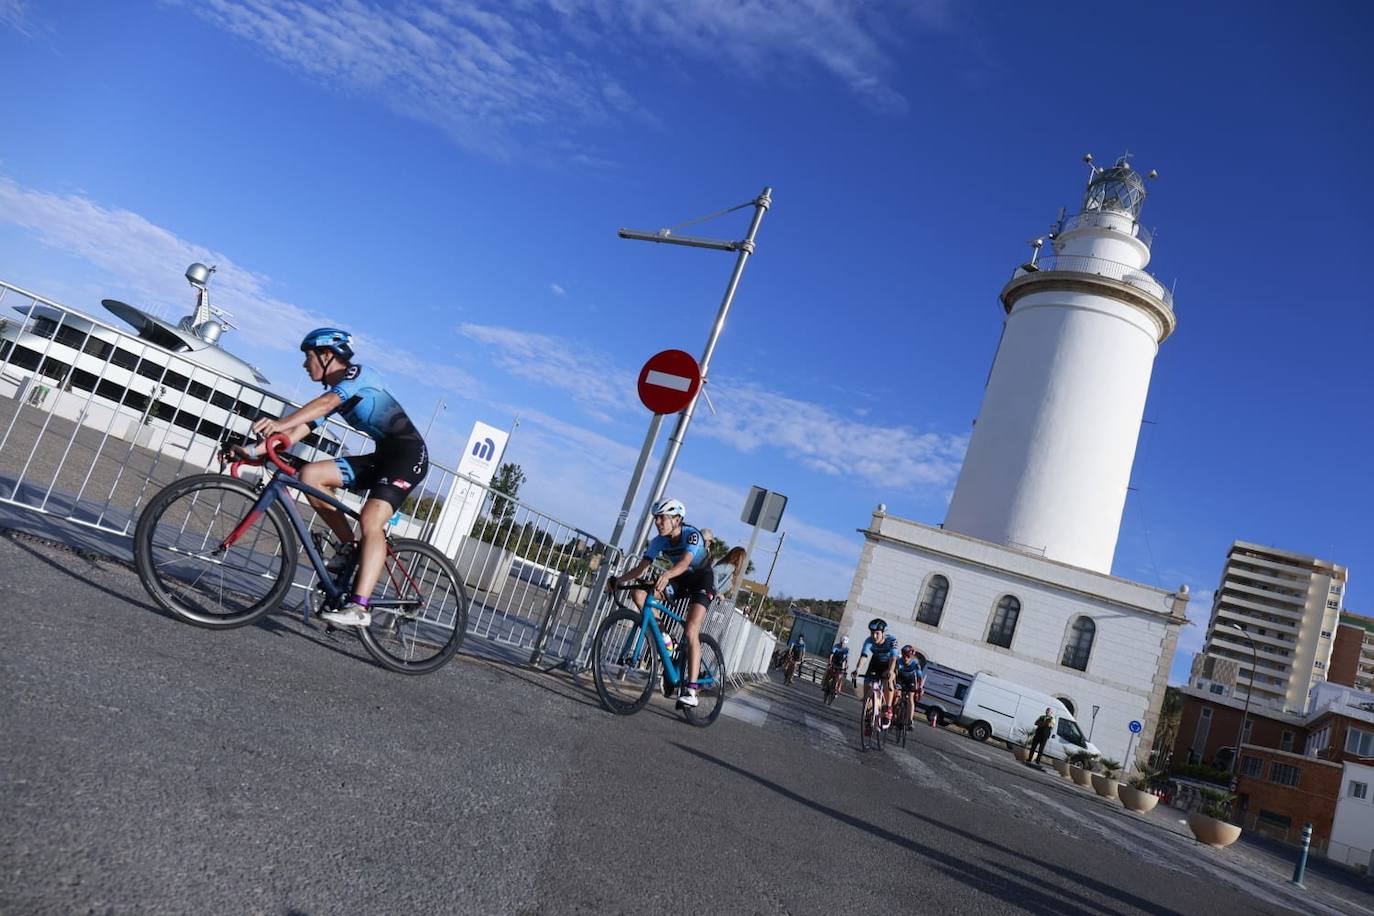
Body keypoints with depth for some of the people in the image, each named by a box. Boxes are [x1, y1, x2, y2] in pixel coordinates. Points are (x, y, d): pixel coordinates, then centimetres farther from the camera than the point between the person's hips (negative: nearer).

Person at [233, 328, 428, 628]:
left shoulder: (358, 373, -7)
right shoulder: (333, 392, 17)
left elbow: (326, 403, -27)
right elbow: (299, 431, 10)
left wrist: (280, 423, -40)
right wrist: (253, 450, 0)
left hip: (408, 452, -8)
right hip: (382, 456, 9)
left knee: (371, 520, -26)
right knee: (310, 474, -6)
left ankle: (358, 607, -31)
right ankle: (350, 546, 1)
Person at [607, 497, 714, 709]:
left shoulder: (691, 535, -28)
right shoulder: (659, 541, -11)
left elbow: (685, 562, -46)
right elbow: (641, 568, -16)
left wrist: (667, 574, -66)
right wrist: (618, 580, -31)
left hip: (702, 580, -6)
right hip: (680, 580, 6)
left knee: (690, 632, -23)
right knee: (639, 593, -16)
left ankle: (691, 690, -23)